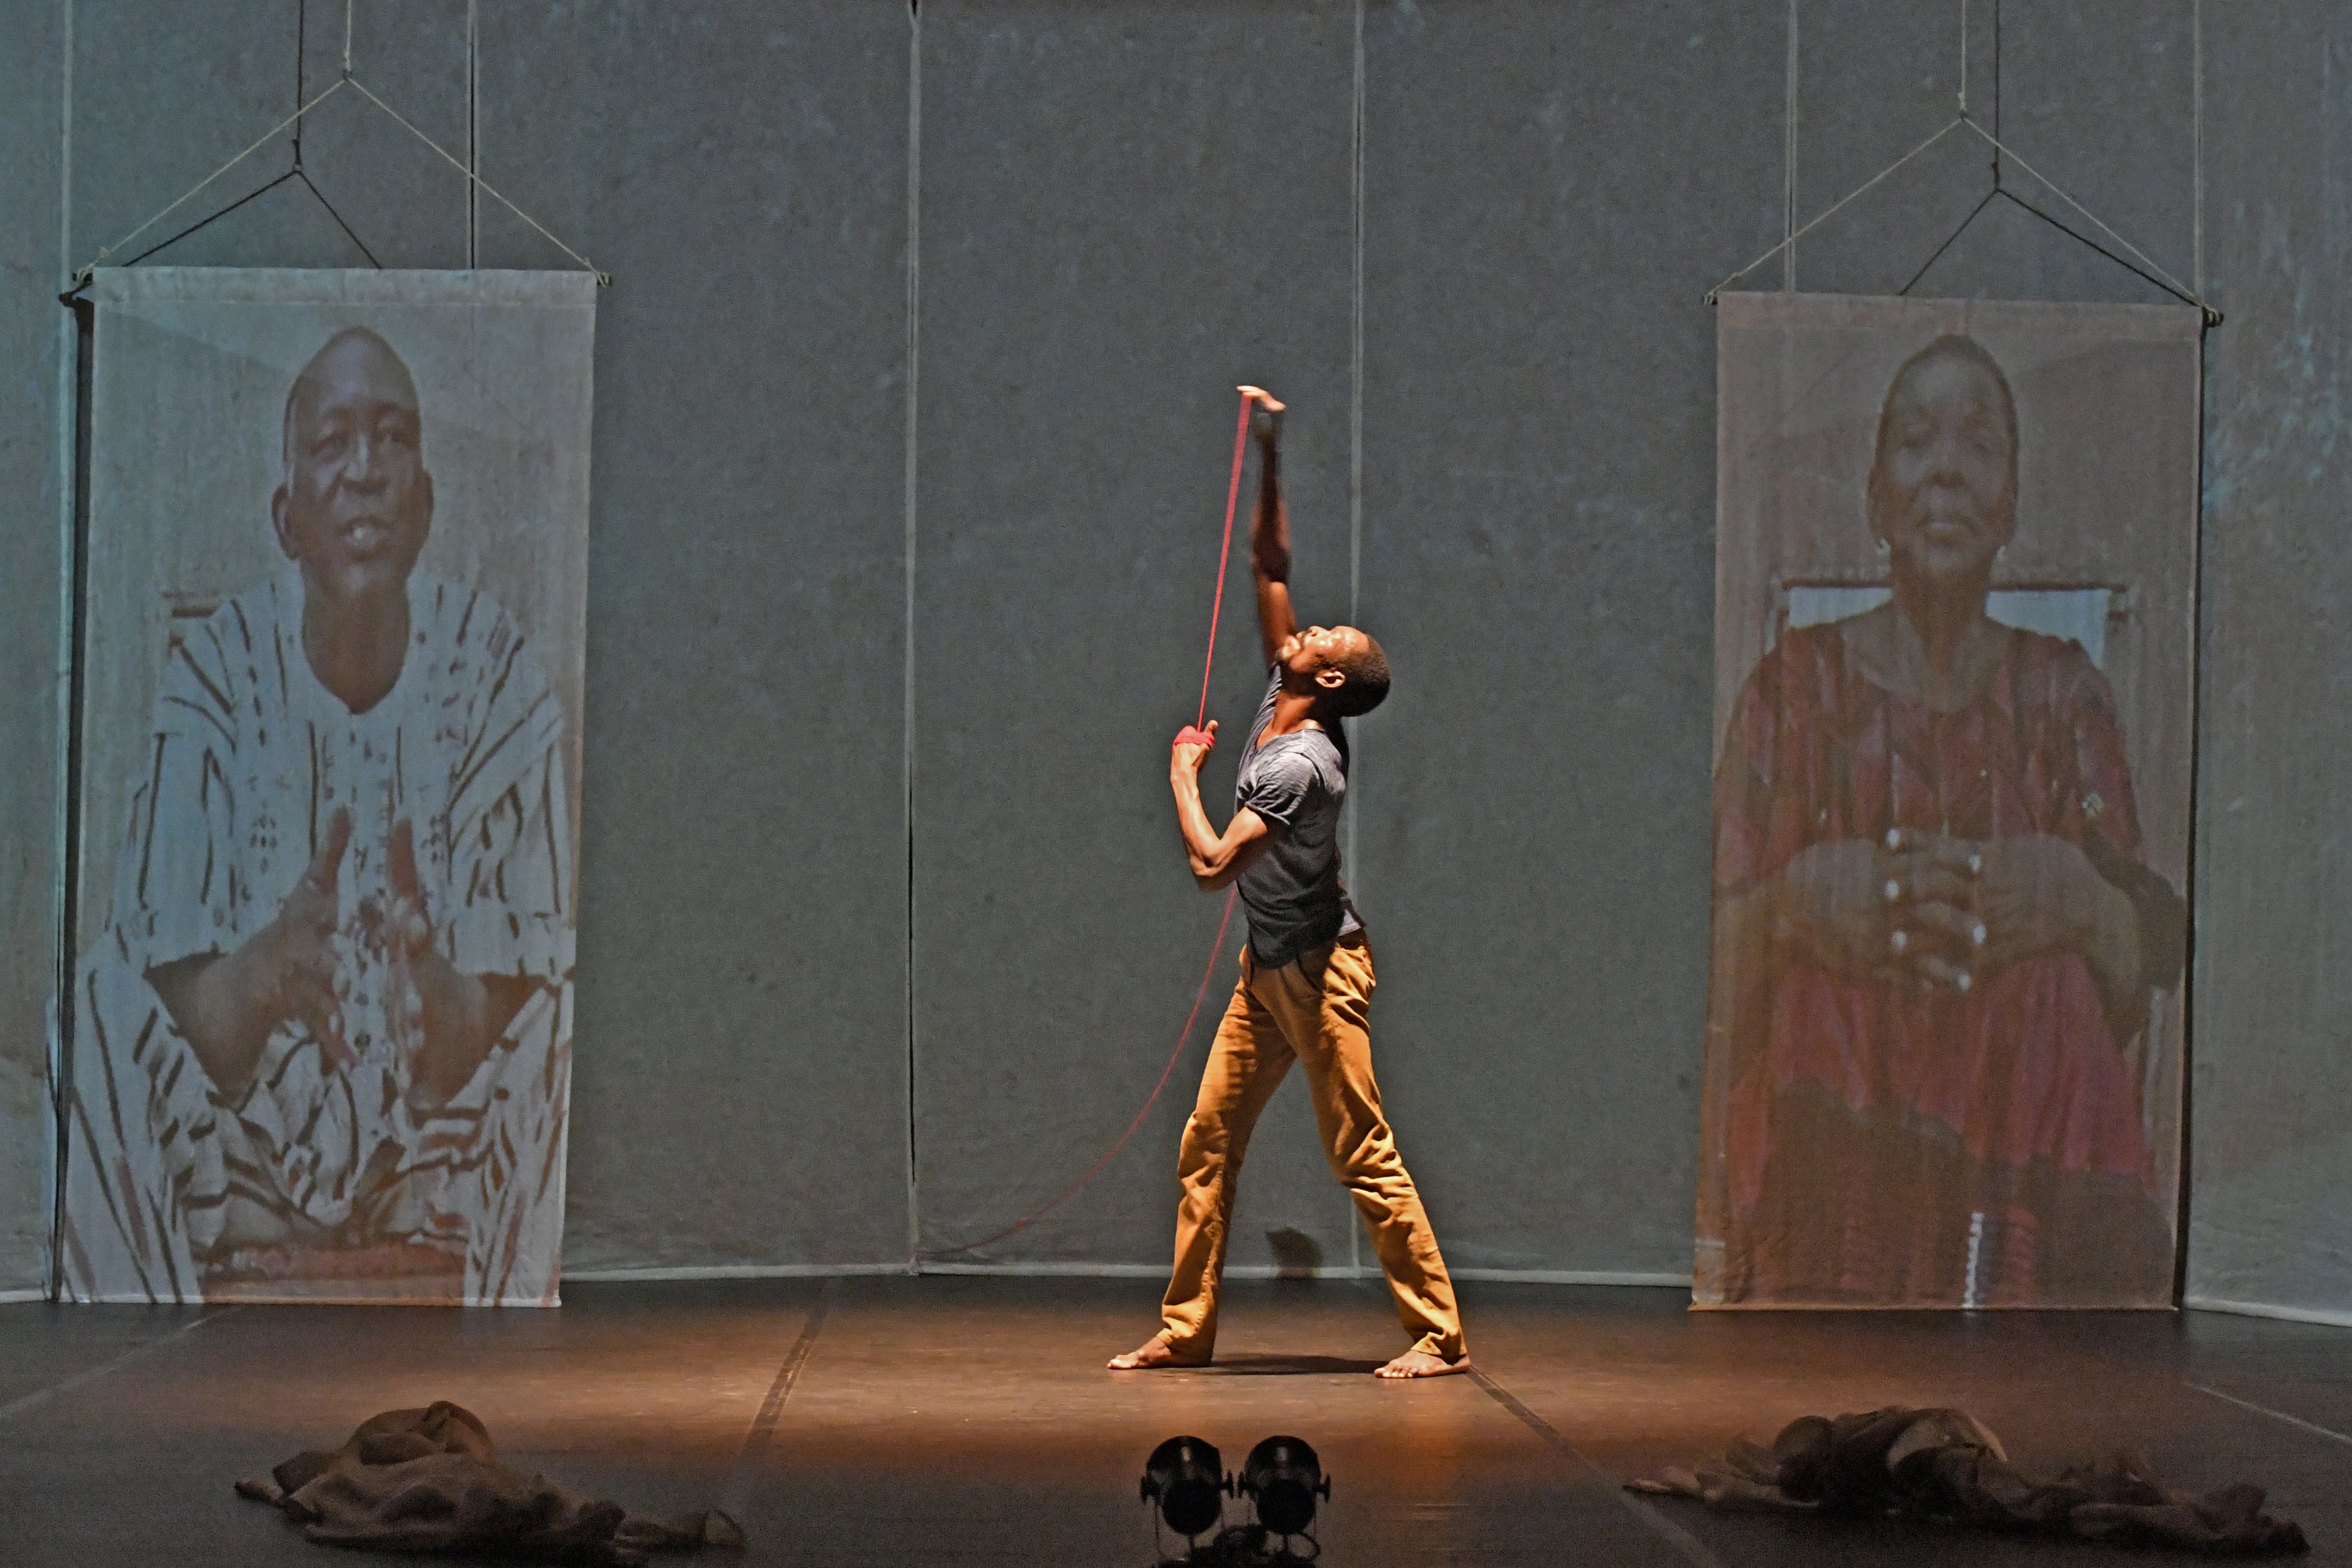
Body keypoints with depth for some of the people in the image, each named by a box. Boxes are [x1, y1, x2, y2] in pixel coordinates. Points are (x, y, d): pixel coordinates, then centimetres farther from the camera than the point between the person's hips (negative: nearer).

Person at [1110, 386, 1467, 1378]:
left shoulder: (1301, 763, -22)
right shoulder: (1278, 706, 3)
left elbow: (1212, 866, -25)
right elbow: (1271, 566, 9)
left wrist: (1183, 777, -9)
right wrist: (1269, 456, 3)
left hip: (1319, 970, -9)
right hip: (1269, 969, 9)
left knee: (1364, 1158, -8)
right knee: (1208, 1143, 9)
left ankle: (1441, 1336, -5)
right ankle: (1186, 1328, 14)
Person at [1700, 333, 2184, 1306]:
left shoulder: (2063, 695, 14)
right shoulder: (1799, 685, 10)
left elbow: (2141, 991, 11)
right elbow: (1718, 977, 6)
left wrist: (2081, 904, -9)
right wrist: (1797, 901, -13)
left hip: (2037, 1180, 1)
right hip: (1830, 1180, -1)